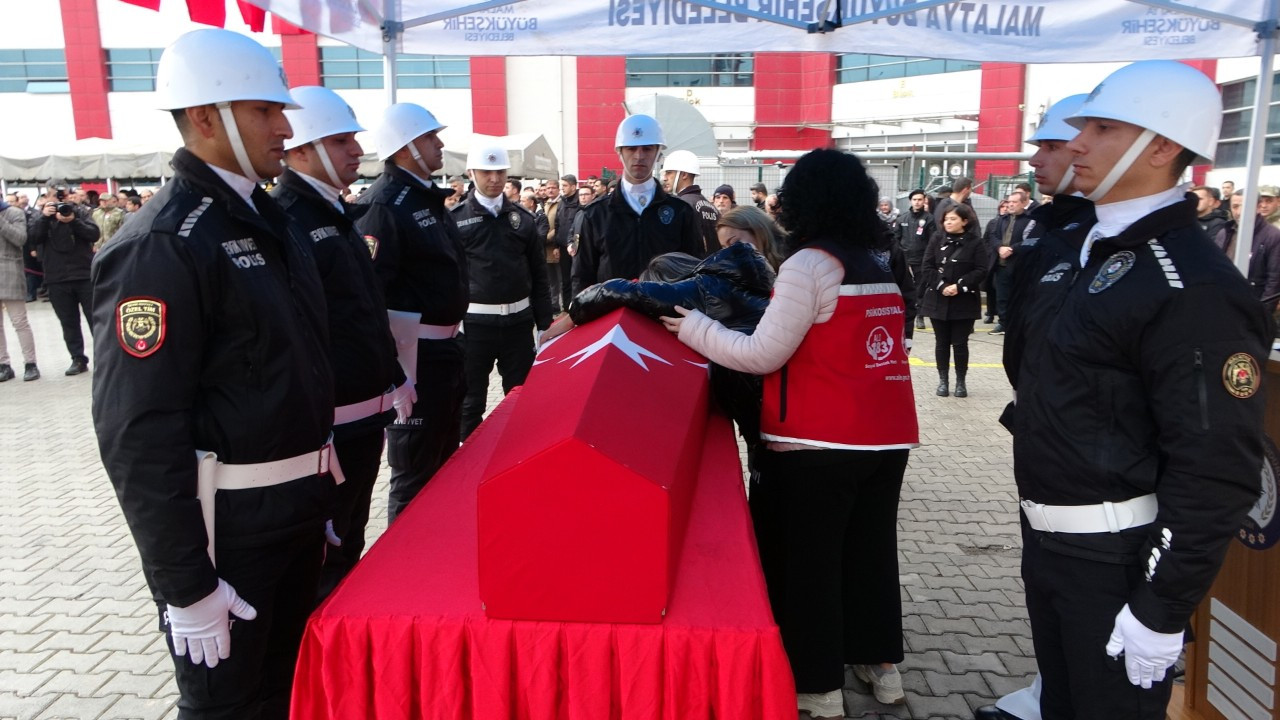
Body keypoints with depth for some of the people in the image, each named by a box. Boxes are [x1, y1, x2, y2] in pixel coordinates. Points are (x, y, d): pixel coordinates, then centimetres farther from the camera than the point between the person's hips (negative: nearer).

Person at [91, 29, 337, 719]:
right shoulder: (159, 245, -19)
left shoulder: (269, 221, 9)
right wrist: (187, 584, -19)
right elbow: (139, 433, -22)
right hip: (225, 526, -8)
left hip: (297, 508, 8)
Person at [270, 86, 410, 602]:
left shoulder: (336, 215, 14)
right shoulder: (284, 221, -18)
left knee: (350, 545, 22)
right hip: (324, 427, -10)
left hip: (366, 417, 10)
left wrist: (393, 380, 22)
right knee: (321, 559, 5)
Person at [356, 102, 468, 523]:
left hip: (445, 346, 10)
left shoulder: (428, 198, 13)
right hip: (412, 352, -10)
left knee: (444, 458, 22)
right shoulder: (384, 204, -18)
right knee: (415, 471, 1)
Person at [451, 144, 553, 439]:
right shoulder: (455, 219, -2)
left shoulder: (523, 218, 7)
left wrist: (545, 322, 6)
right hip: (473, 322, -3)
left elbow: (539, 274, 10)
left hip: (518, 321, 3)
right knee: (471, 400, 7)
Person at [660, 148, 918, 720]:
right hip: (888, 435, 8)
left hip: (820, 443, -8)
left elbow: (761, 356, -14)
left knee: (806, 558, 5)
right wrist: (772, 305, 20)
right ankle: (880, 662, 32)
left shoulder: (809, 264, -12)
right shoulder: (879, 265, 12)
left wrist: (691, 325, -5)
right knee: (870, 546, 19)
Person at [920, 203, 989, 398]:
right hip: (938, 300, 2)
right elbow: (927, 267, -1)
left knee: (960, 343, 2)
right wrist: (941, 286, -14)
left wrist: (959, 286, -18)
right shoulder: (937, 239, 4)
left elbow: (981, 271, -8)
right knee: (942, 342, 8)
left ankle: (961, 381, 14)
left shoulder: (976, 242, -2)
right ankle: (943, 380, 17)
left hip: (964, 302, -2)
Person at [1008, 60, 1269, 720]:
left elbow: (1215, 471, -22)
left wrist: (1162, 610, -20)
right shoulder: (1074, 253, 7)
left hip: (1119, 557, -8)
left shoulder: (1197, 288, -20)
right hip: (1044, 537, 8)